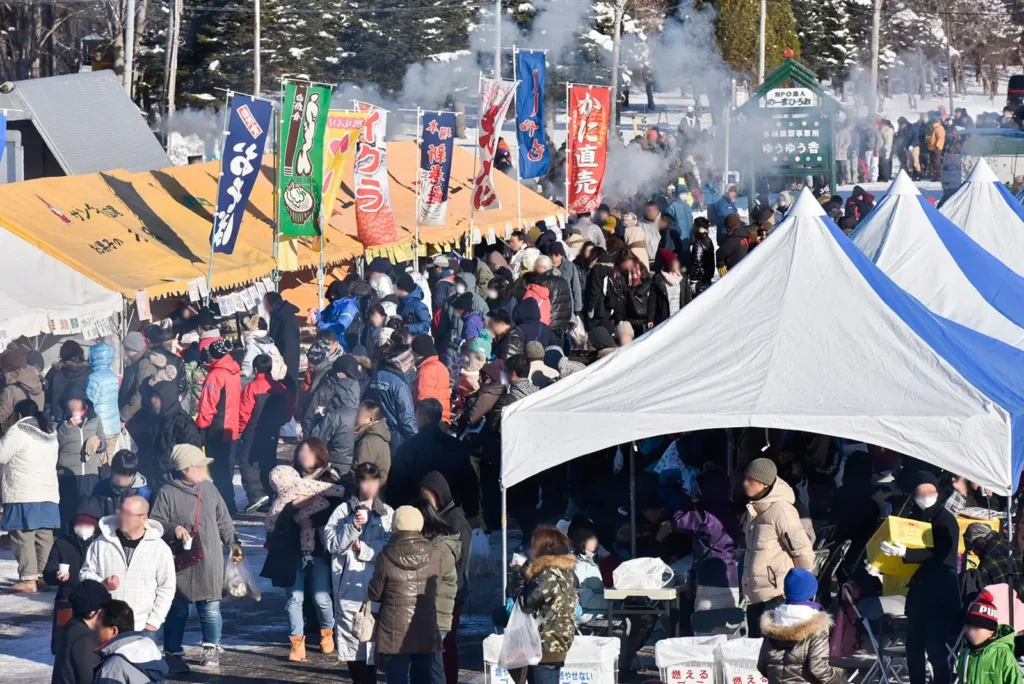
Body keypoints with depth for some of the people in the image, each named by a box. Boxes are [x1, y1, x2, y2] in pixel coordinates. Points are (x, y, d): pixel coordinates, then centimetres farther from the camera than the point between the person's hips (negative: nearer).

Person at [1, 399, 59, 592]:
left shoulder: (17, 432, -8)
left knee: (23, 537, -8)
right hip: (48, 494, 8)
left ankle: (28, 579, -15)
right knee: (44, 538, 9)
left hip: (24, 495, -8)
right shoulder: (50, 435, 18)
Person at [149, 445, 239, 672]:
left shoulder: (208, 488, 7)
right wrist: (174, 529, -23)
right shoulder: (167, 493, -9)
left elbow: (223, 519, 16)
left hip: (208, 561, 4)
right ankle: (173, 653, 13)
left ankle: (212, 649, 22)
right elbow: (155, 523, -7)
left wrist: (232, 543, 17)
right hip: (180, 562, -4)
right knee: (177, 609, 3)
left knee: (210, 607, 5)